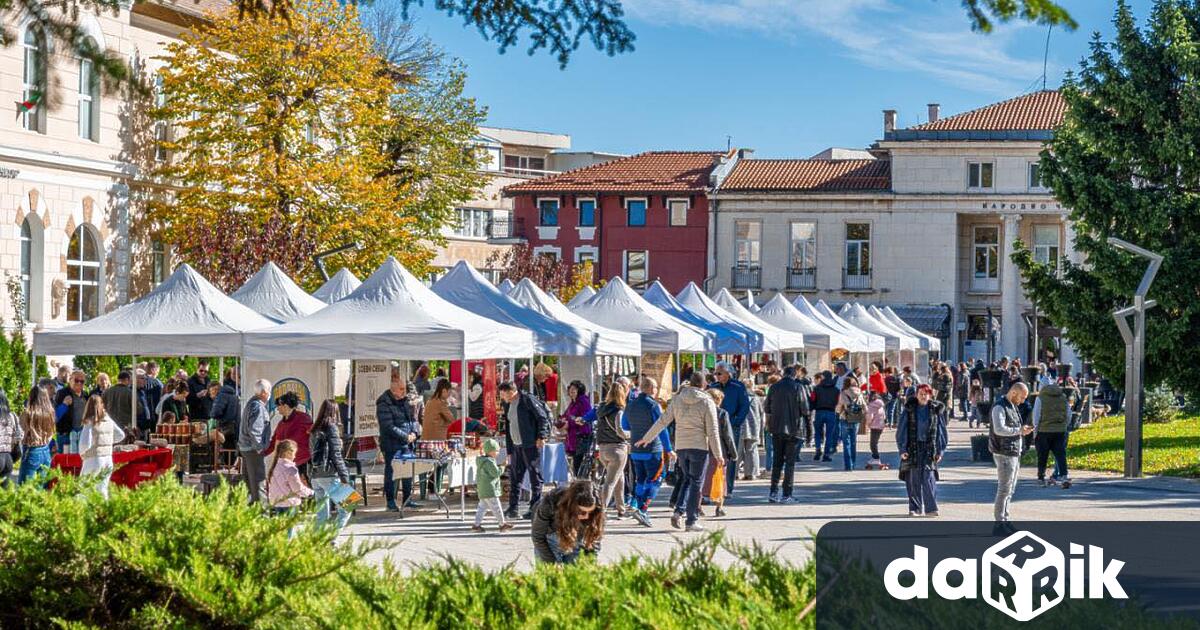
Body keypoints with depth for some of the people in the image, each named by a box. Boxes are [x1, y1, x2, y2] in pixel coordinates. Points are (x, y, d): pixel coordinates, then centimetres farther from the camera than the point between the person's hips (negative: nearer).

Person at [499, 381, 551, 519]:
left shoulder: (527, 400, -11)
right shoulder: (508, 404, 14)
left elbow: (543, 417, -13)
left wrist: (541, 436, -17)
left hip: (531, 445, -9)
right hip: (516, 446, 9)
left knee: (535, 476, -3)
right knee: (515, 476, 10)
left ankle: (535, 509, -1)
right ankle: (512, 509, 15)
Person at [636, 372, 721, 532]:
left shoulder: (677, 399, 3)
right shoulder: (707, 402, -6)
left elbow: (663, 421, 6)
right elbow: (712, 431, -7)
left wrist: (646, 438, 16)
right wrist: (718, 454, -3)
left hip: (681, 446, 4)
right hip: (699, 447, -4)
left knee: (687, 479, 19)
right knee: (696, 483, 3)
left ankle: (678, 511, 0)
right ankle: (691, 521, 2)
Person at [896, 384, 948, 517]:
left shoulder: (936, 410, 5)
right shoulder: (909, 409, 3)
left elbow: (941, 431, 9)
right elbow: (901, 430, 3)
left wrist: (940, 450, 3)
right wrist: (902, 449, -4)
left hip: (930, 448, -1)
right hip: (913, 448, 1)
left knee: (929, 478, -10)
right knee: (913, 480, 2)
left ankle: (931, 508, -8)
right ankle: (914, 508, 12)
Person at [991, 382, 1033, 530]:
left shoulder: (1014, 407, 17)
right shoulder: (999, 407, -13)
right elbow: (999, 429, -24)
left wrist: (1023, 430, 7)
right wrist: (1019, 430, -19)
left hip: (1014, 453, 10)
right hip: (1004, 454, -10)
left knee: (1010, 489, 13)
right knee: (1004, 489, -8)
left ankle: (1004, 520, 19)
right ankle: (999, 524, -6)